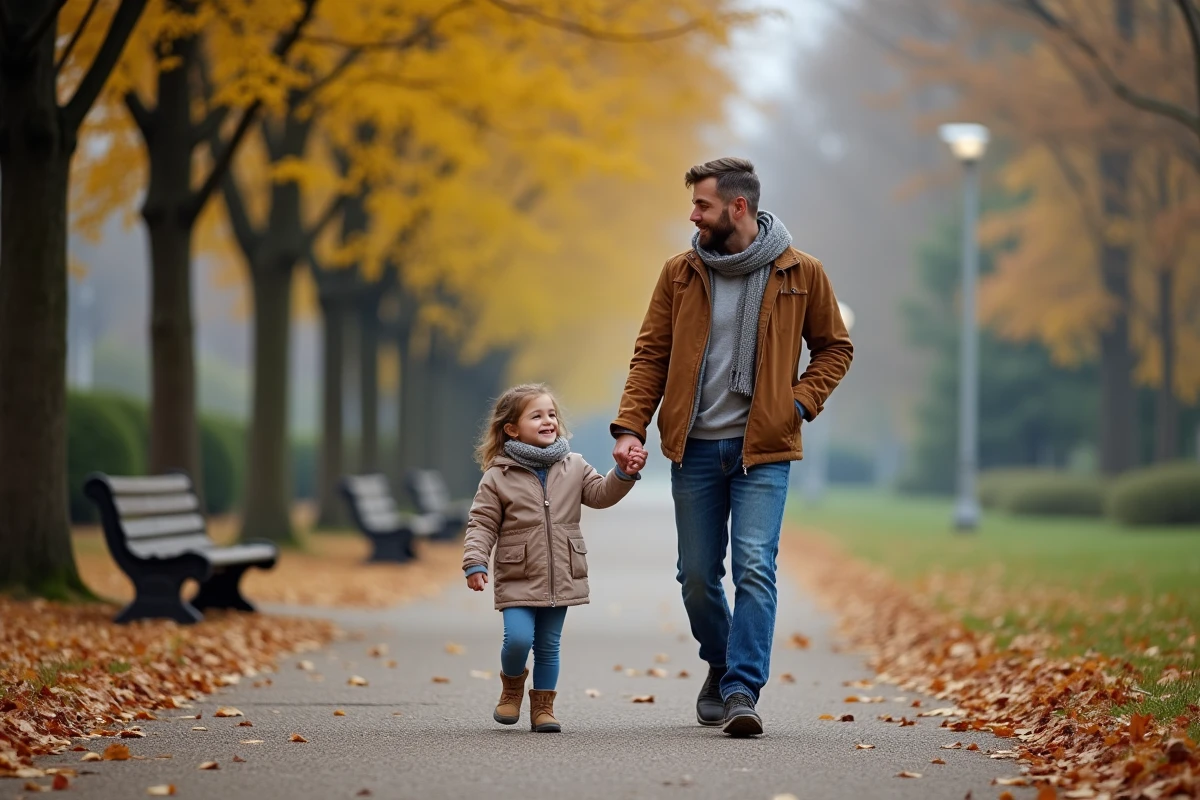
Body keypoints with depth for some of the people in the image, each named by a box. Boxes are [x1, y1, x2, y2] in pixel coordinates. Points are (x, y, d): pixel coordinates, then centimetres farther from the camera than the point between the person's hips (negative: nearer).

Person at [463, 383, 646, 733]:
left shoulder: (573, 467, 7)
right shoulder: (498, 477, -4)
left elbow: (600, 494, 4)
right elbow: (482, 524, -4)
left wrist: (625, 474, -13)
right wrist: (475, 562, -15)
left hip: (560, 579, 3)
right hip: (517, 580, -3)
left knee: (548, 645, 7)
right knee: (518, 638, -15)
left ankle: (542, 705, 19)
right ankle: (512, 685, 14)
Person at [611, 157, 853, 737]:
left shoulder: (800, 273, -2)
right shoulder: (680, 272, 3)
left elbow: (834, 348, 9)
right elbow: (651, 355, 6)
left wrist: (799, 403, -6)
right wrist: (630, 427, -7)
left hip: (763, 449, -3)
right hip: (695, 448, 3)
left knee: (754, 568, -14)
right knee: (697, 576, 8)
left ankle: (742, 691, -13)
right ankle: (721, 667, 32)